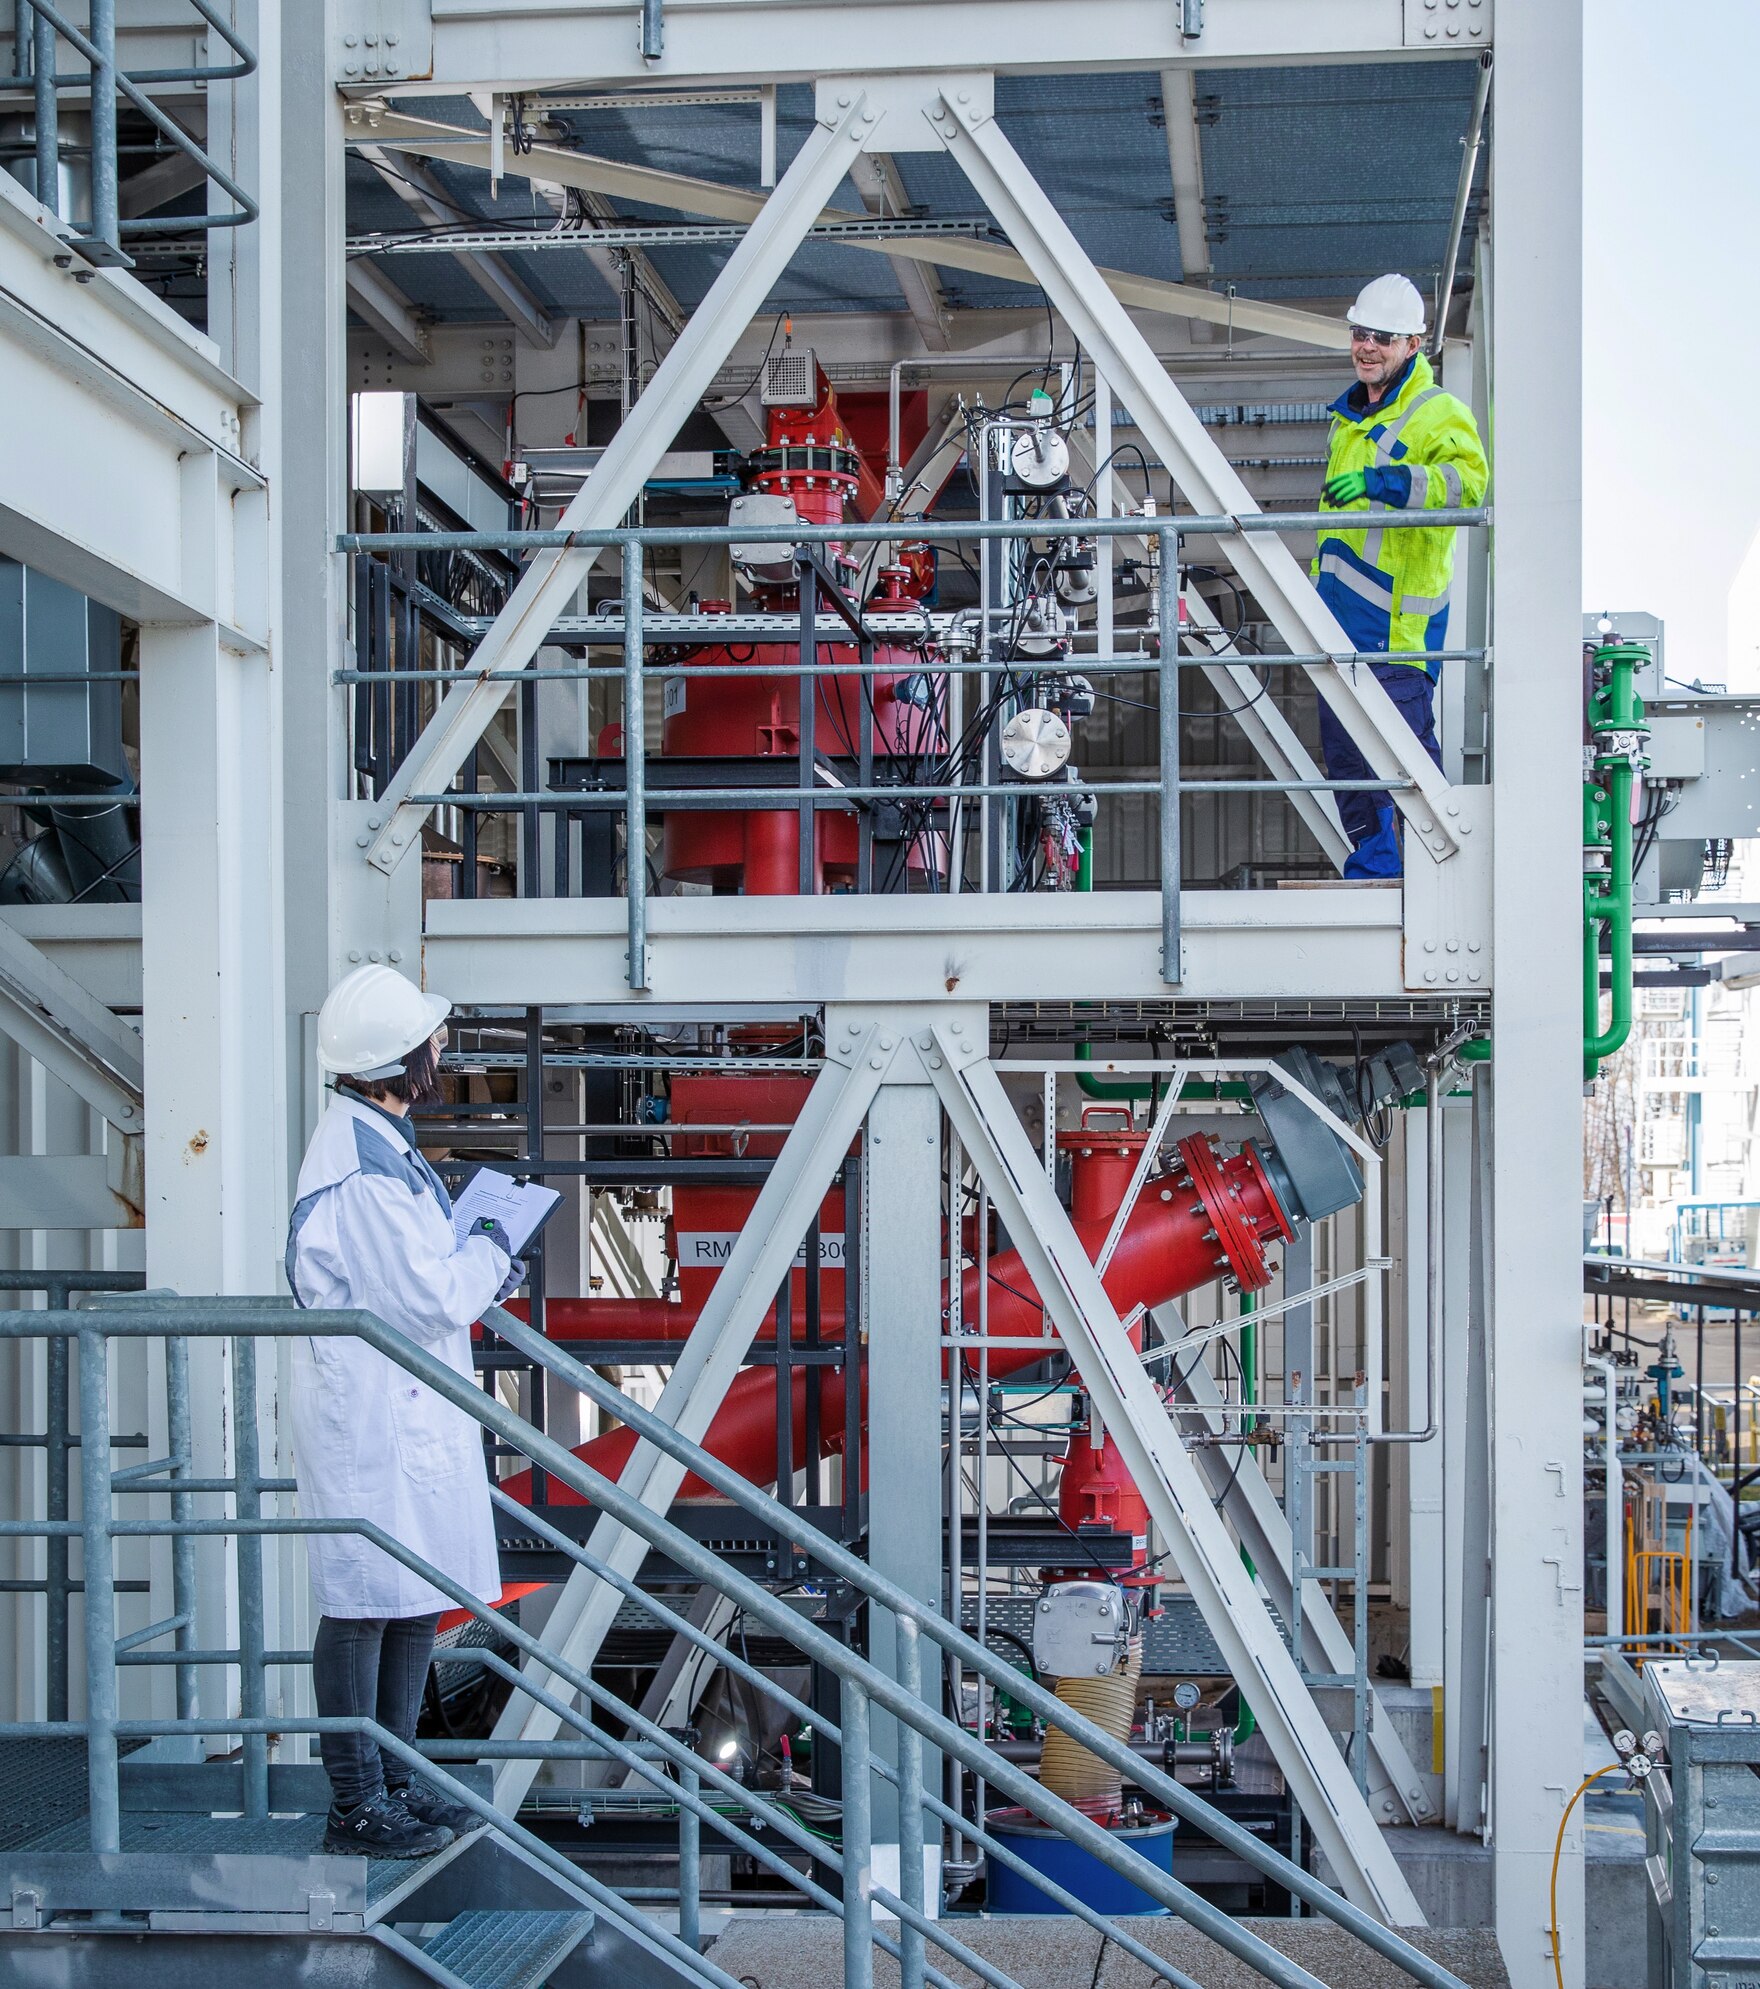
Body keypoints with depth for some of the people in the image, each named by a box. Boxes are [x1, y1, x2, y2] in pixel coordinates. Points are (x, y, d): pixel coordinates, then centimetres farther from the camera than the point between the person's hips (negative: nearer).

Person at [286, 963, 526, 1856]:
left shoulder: (377, 1143, 13)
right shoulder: (360, 1167, -21)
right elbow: (427, 1299, -21)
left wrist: (482, 1269, 10)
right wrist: (488, 1254, -4)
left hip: (411, 1413, 11)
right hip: (373, 1422, -11)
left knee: (417, 1606, 16)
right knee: (364, 1609, -2)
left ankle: (395, 1783, 27)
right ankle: (357, 1808, 6)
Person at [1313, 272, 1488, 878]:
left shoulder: (1438, 413, -9)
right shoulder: (1350, 415, 19)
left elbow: (1467, 480, -29)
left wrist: (1381, 480, -40)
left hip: (1398, 621, -9)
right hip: (1339, 616, 9)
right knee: (1344, 749, 12)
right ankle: (1372, 869, 23)